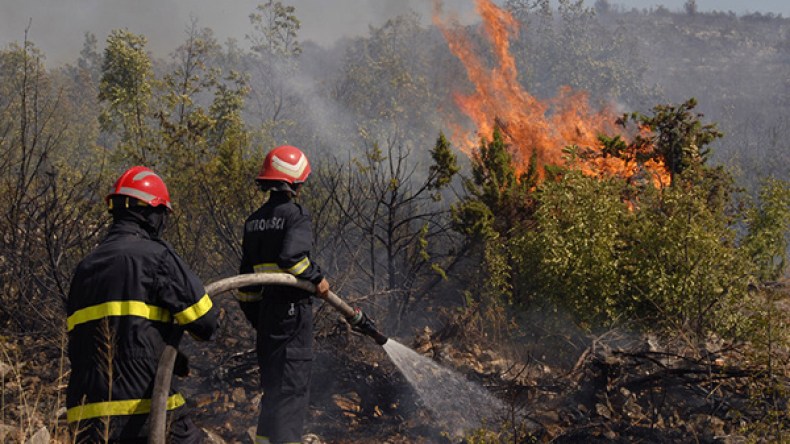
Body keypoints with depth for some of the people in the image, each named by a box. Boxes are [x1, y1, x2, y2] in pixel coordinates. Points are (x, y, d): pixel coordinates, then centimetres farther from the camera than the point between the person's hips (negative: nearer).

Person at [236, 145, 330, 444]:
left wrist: (254, 315, 20)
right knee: (292, 386, -5)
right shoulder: (296, 215, -10)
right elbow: (291, 256, -26)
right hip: (293, 307, -7)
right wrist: (317, 278, -11)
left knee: (273, 386, 17)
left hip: (266, 308, 7)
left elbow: (247, 273, 15)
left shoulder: (254, 221, 12)